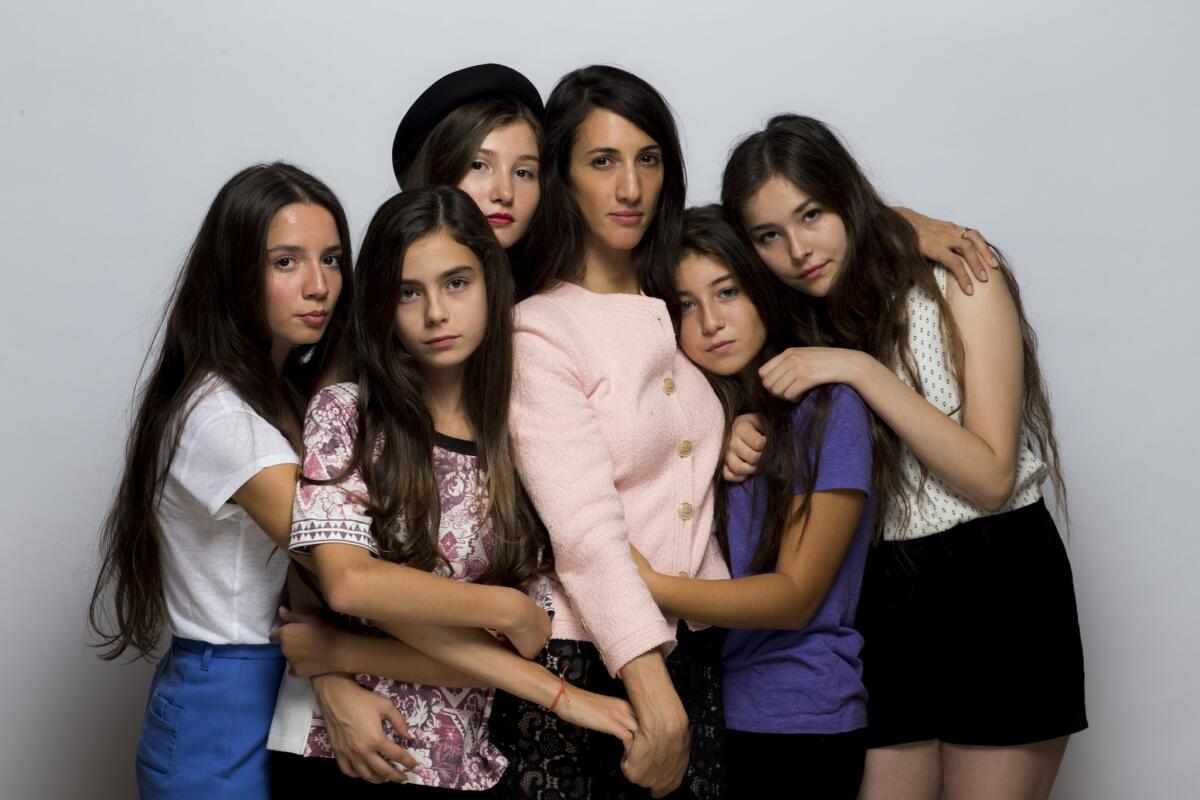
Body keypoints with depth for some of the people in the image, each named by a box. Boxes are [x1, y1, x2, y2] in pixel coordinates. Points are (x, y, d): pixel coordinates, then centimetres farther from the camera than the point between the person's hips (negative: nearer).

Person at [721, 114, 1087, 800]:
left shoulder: (958, 282, -8)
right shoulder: (792, 331, 8)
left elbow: (990, 478, -14)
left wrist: (861, 369, -19)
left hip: (997, 593, -4)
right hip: (876, 606, 4)